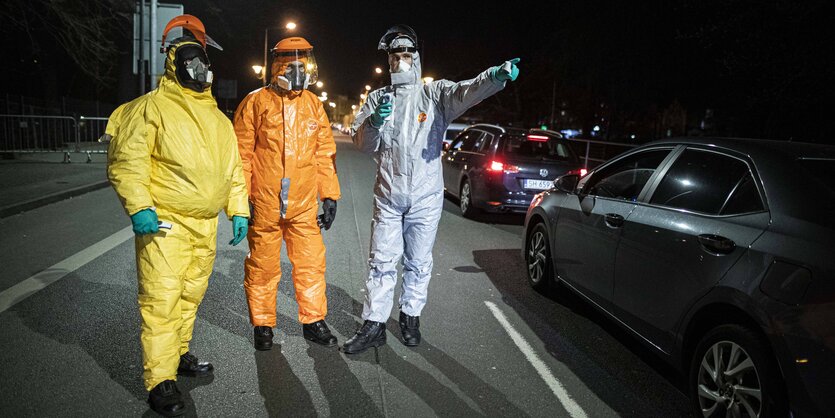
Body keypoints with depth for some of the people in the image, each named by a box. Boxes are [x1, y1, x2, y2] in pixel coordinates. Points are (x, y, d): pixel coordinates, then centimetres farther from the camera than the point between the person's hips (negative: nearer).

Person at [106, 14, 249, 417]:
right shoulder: (152, 107, -6)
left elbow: (233, 168, 19)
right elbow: (126, 160, -12)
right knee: (162, 300, -7)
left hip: (205, 224, 7)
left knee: (191, 295, 17)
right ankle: (160, 381, 3)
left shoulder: (218, 118, 16)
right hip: (164, 222, -7)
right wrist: (139, 207, -22)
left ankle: (178, 353, 35)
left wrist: (238, 210, 13)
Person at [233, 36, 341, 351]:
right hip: (264, 204, -3)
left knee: (311, 264, 6)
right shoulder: (256, 103, -2)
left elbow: (325, 153, 11)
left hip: (304, 205, 3)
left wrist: (330, 195, 8)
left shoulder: (313, 105, 9)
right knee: (263, 267, 8)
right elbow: (242, 154, -1)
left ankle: (313, 322, 22)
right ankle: (262, 325, 23)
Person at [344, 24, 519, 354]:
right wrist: (375, 122, -21)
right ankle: (374, 325, 16)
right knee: (381, 261, 6)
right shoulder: (377, 98, 8)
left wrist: (494, 77, -43)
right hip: (388, 196, 2)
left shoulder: (435, 93, 0)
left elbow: (466, 92, -21)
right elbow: (362, 142, 1)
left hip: (425, 197, -1)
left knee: (419, 262, 10)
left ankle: (410, 317, 28)